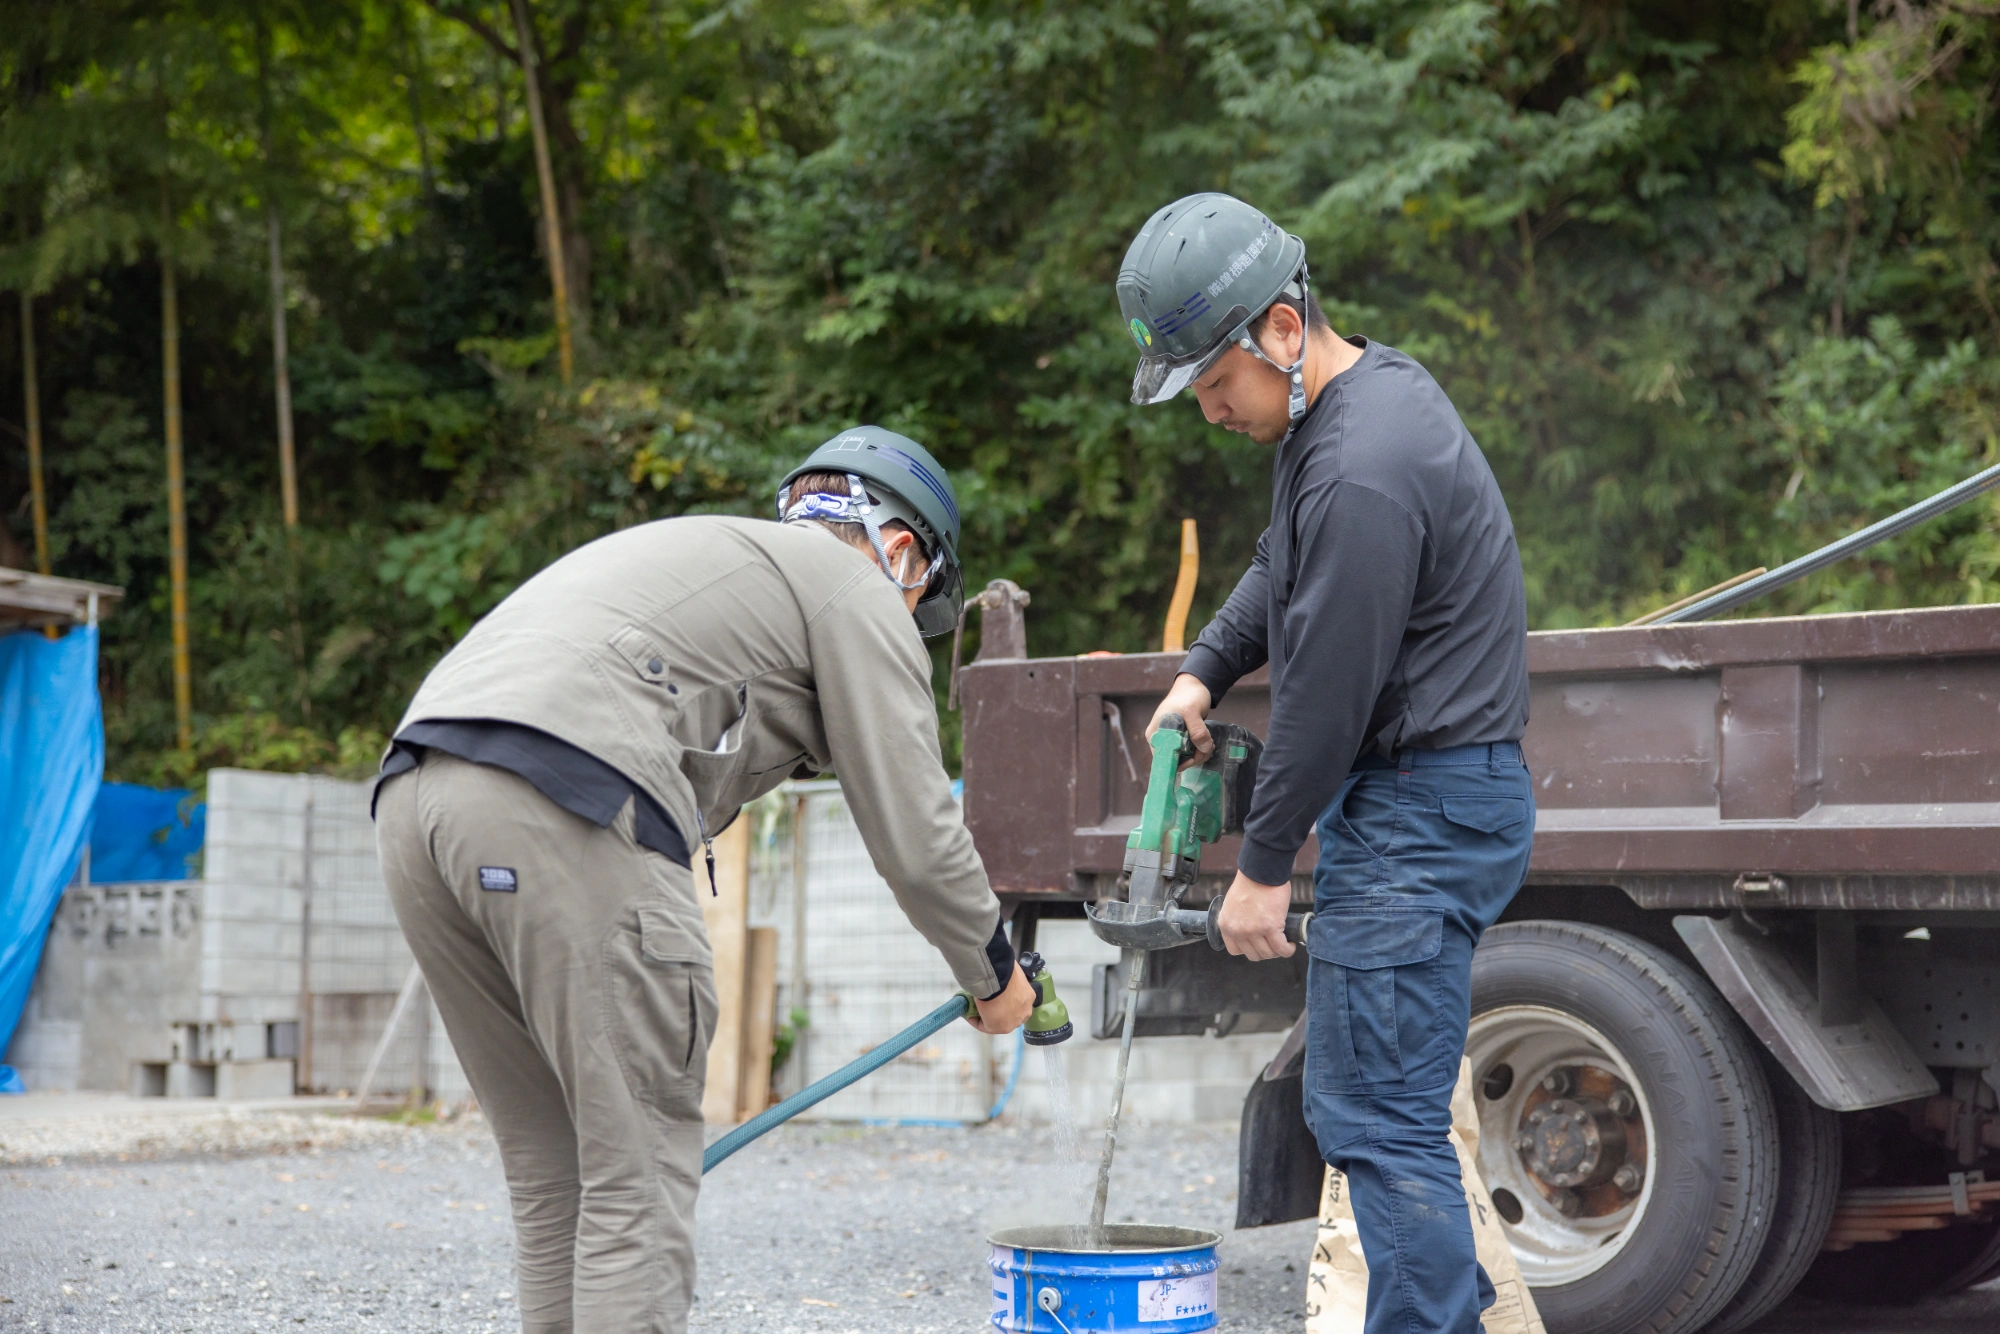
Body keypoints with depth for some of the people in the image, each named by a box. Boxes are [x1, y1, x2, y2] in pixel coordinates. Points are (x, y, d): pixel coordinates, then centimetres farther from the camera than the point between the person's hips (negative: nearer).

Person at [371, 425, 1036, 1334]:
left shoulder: (696, 551, 38)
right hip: (562, 815, -8)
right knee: (638, 1175, -3)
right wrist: (993, 974, 24)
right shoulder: (857, 588, 14)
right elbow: (912, 834, 9)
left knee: (555, 1174, 15)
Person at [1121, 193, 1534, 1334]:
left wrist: (1264, 867, -11)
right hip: (1425, 793, 11)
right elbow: (1285, 571, 25)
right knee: (1365, 1098, 17)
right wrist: (1204, 671, 12)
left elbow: (1329, 690, -20)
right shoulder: (1373, 381, 10)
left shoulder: (1361, 475, -24)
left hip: (1421, 812, -11)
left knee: (1378, 1113, -9)